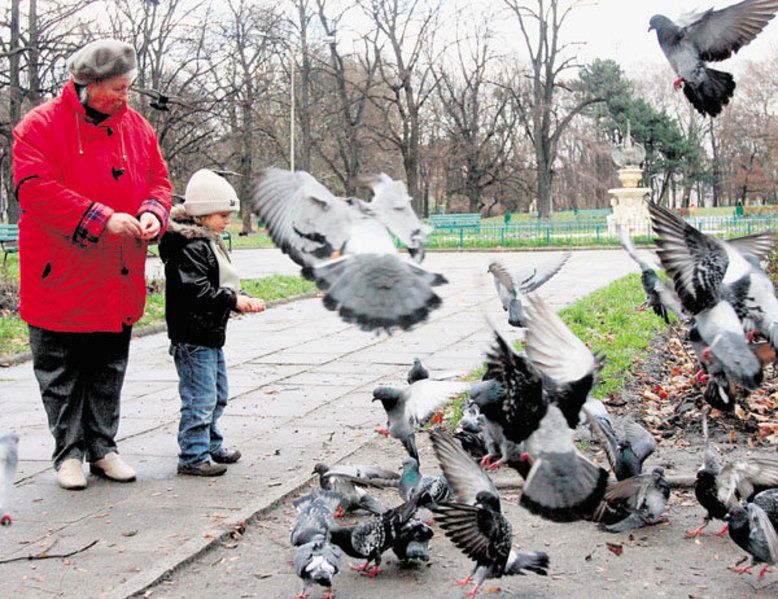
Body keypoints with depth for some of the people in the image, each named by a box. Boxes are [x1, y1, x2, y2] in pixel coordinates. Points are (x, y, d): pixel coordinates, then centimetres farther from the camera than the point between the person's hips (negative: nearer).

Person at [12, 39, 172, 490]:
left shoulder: (137, 127, 7)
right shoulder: (41, 126, -10)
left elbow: (158, 179, 12)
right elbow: (36, 188, -19)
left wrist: (153, 214, -11)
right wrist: (103, 219, -26)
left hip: (118, 283, 5)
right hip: (61, 280, -4)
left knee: (109, 372, 14)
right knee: (62, 375, 7)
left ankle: (102, 448, 26)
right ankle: (69, 453, 19)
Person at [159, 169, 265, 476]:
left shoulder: (209, 243, 15)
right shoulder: (188, 246, -19)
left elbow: (220, 286, 21)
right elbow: (196, 291, -27)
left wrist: (243, 300, 5)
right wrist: (233, 300, -23)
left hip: (212, 335, 11)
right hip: (193, 337, -11)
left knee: (218, 394, 19)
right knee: (200, 397, -7)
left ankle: (211, 445, 32)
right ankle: (193, 456, 1)